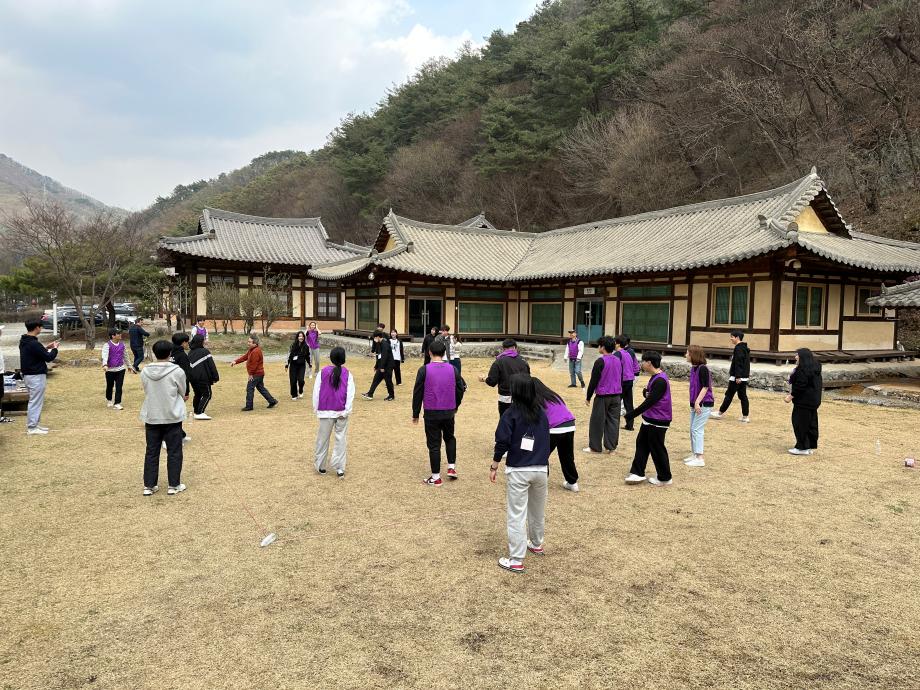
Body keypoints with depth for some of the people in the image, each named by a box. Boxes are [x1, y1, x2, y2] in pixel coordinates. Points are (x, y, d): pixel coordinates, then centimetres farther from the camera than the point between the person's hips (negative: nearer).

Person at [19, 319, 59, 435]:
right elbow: (48, 357, -18)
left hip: (28, 375, 10)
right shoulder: (34, 344, -21)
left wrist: (46, 348, 12)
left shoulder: (24, 341, 9)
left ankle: (33, 424, 24)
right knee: (35, 402, -3)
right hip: (36, 377, -10)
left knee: (34, 401, 18)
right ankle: (32, 427, 1)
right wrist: (54, 349, -1)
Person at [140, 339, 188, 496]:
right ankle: (174, 485, 12)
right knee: (174, 452, 7)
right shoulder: (177, 371, -13)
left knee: (151, 452, 12)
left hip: (151, 418, 3)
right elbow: (182, 393, -1)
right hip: (172, 417, -3)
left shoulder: (145, 372, -3)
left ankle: (149, 486, 17)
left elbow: (147, 393, 6)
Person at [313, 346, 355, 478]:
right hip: (341, 412, 0)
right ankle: (339, 468, 2)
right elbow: (350, 394, -7)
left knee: (323, 439, 13)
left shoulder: (323, 373, -3)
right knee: (341, 439, 5)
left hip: (326, 412, 0)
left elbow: (316, 392, 0)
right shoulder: (347, 374, -3)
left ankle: (320, 466, 21)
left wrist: (316, 409, 8)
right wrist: (346, 411, -5)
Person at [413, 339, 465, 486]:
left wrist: (415, 414, 3)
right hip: (449, 412, 3)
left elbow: (417, 393, -7)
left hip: (431, 413, -3)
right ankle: (451, 467, 20)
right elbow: (460, 390, 8)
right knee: (450, 438, 25)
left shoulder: (424, 370, -9)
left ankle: (436, 477, 11)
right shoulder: (452, 369, 0)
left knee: (434, 444, 6)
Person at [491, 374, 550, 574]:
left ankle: (516, 561, 2)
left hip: (518, 471, -5)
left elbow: (502, 443, -14)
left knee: (517, 515, 0)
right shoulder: (541, 413, 3)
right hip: (541, 470, 5)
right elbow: (546, 441, 10)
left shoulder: (511, 414, -11)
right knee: (537, 511, 23)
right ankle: (536, 544, 43)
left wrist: (493, 467, -3)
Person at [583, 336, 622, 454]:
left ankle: (595, 447, 8)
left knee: (597, 422, 3)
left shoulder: (600, 361, -14)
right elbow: (621, 379, 15)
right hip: (616, 396, 6)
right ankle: (611, 446, 12)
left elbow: (593, 381, -13)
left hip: (602, 396, -6)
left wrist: (588, 397, -5)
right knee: (613, 421, 9)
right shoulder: (618, 361, 7)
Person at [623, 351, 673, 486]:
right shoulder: (655, 377, 8)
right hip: (650, 419, 10)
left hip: (658, 422, -10)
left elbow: (649, 402, -25)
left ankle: (664, 478, 17)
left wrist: (631, 414, -20)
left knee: (657, 449, 2)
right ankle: (638, 473, 20)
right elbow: (648, 395, 14)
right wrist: (646, 392, -11)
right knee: (641, 444, 13)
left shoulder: (660, 380, -24)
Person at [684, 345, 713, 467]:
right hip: (695, 404, 9)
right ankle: (694, 454, 24)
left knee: (697, 429, -7)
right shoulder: (693, 368, 9)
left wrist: (697, 402, -23)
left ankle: (700, 458, -3)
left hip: (704, 404, -9)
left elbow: (705, 387, -20)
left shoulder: (702, 368, -17)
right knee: (692, 429, 14)